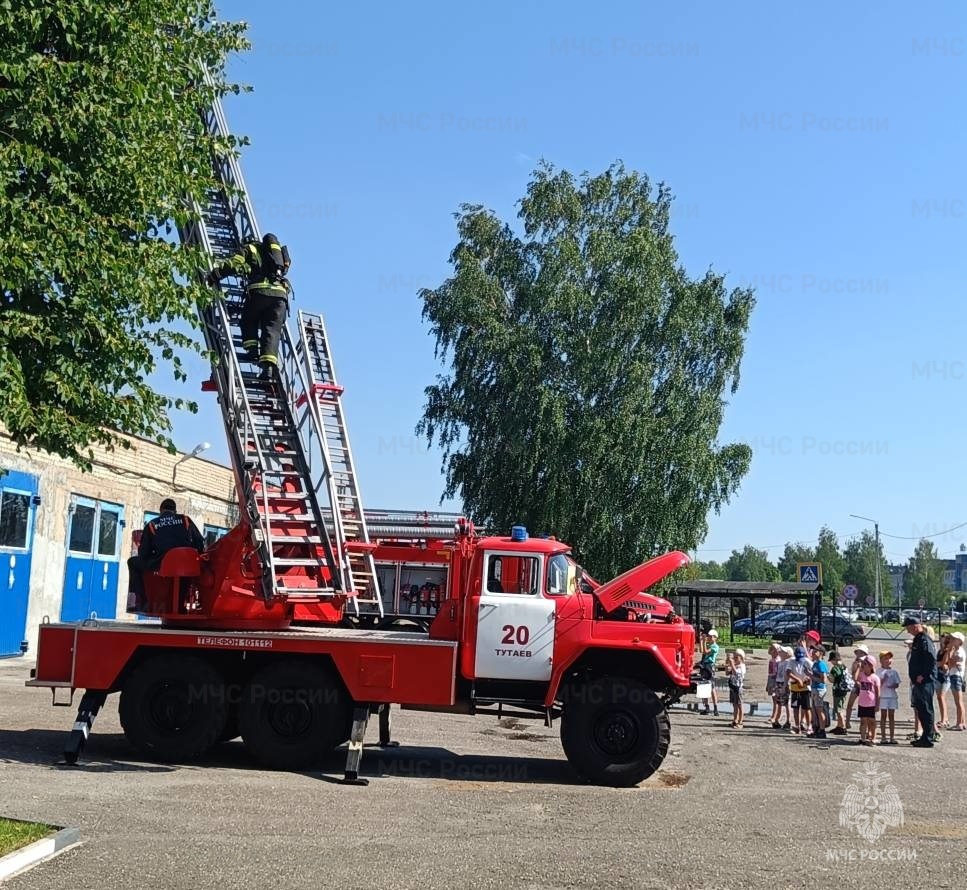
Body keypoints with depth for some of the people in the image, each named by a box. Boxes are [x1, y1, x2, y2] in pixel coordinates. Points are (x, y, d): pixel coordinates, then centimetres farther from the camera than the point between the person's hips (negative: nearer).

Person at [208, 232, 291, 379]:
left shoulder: (250, 249, 19)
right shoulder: (279, 252, 33)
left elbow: (234, 264, 6)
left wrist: (214, 275, 12)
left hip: (259, 291, -3)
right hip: (280, 293, 3)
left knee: (248, 321, 20)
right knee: (272, 329, -1)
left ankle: (252, 349, 3)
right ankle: (269, 363, -17)